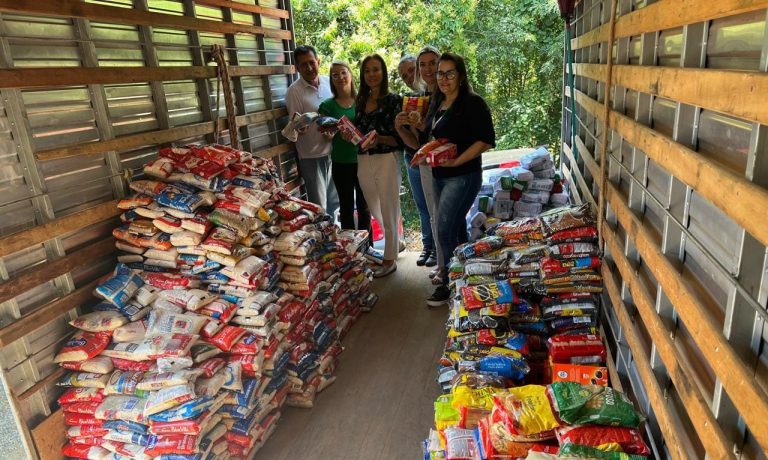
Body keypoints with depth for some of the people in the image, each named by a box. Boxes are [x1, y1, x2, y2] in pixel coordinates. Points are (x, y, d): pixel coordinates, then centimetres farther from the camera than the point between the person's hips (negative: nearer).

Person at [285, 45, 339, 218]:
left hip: (334, 151, 5)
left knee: (335, 201, 20)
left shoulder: (329, 82, 2)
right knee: (319, 206, 2)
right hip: (312, 156, -5)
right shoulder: (294, 91, -13)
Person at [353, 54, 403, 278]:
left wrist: (380, 139, -27)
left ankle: (389, 260, 17)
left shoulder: (393, 100, -8)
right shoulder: (360, 101, 10)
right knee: (374, 211, 18)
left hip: (386, 161, -6)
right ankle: (392, 241, 39)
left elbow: (400, 138, -12)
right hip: (363, 161, 6)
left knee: (387, 212, 4)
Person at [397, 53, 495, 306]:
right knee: (456, 227, 17)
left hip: (463, 176, -8)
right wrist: (401, 129, -1)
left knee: (445, 230, -9)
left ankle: (449, 283, 6)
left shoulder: (473, 103, -10)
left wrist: (456, 161, -23)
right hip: (438, 176, 8)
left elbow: (486, 140, -18)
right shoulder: (436, 105, 13)